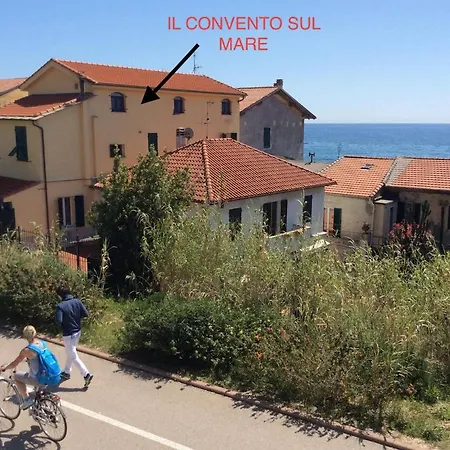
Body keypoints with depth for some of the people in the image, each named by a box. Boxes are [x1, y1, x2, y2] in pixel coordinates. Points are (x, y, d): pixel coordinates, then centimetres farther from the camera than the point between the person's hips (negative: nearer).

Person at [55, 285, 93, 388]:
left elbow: (59, 321, -26)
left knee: (73, 357, 3)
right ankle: (67, 372, 38)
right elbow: (85, 314, -5)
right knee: (71, 353, 24)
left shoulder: (60, 306, -19)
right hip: (77, 331, 7)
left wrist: (65, 319, -4)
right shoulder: (77, 301, -5)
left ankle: (86, 374, -3)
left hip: (68, 334, -7)